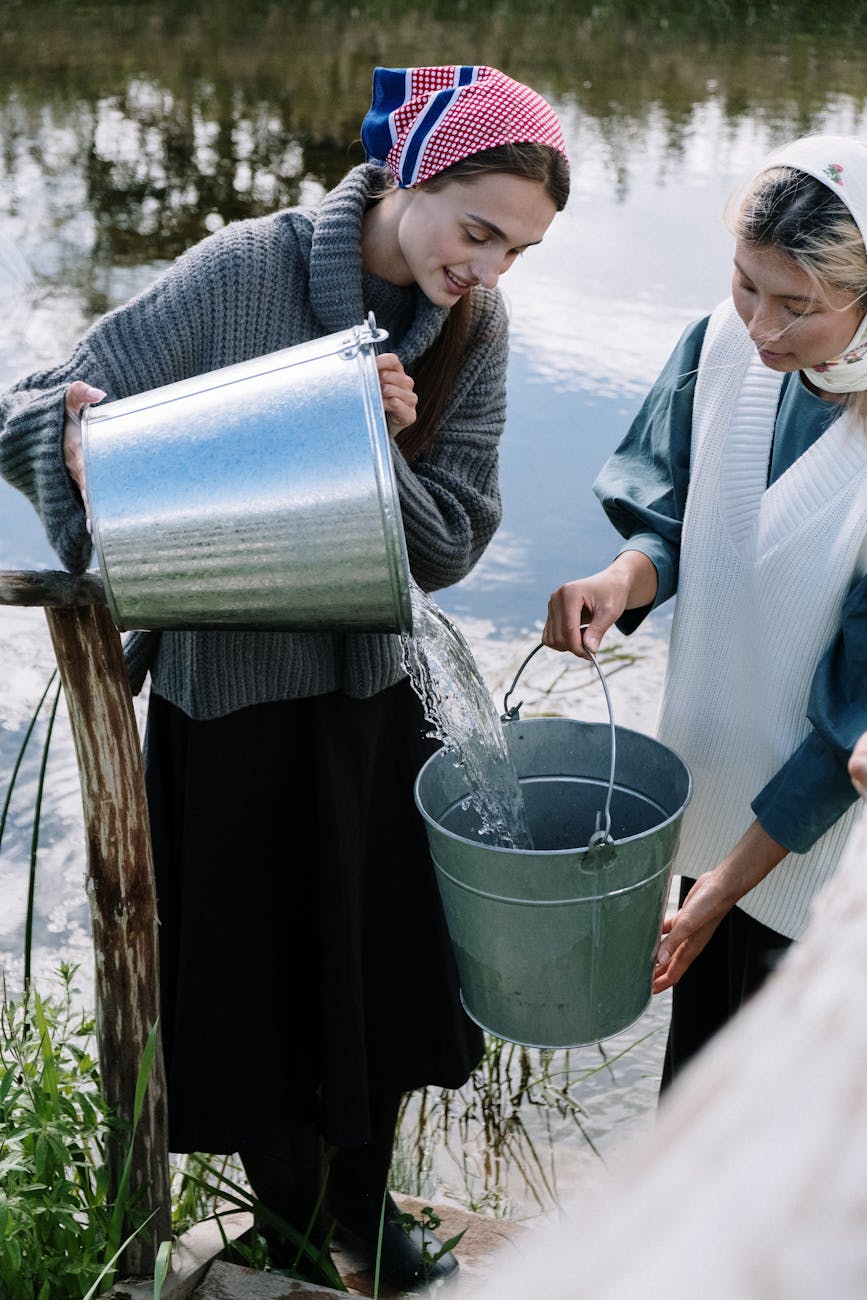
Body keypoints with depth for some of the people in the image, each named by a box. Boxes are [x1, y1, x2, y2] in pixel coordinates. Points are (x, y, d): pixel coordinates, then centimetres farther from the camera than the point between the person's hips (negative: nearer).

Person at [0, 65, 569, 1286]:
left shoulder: (474, 331, -4)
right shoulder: (243, 271, -18)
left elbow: (448, 551, -7)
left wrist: (384, 450, -25)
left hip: (370, 695, 4)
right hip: (228, 700, -4)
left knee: (379, 979, 18)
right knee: (259, 989, 12)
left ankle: (367, 1213, 46)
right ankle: (291, 1233, 40)